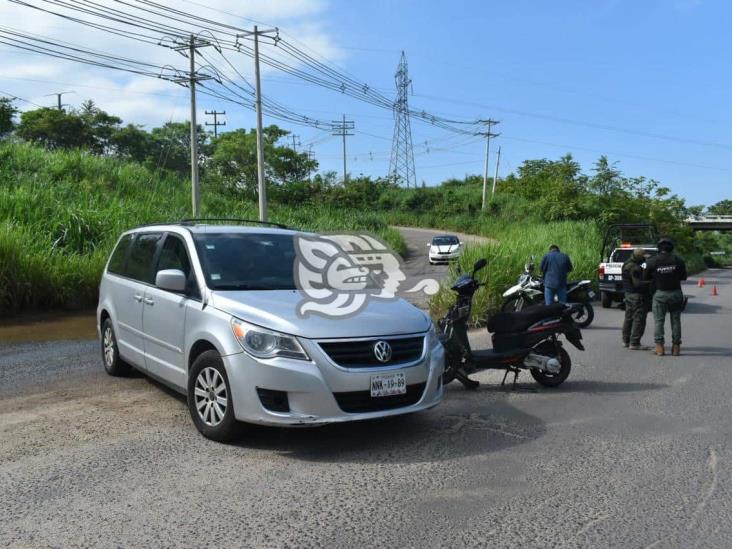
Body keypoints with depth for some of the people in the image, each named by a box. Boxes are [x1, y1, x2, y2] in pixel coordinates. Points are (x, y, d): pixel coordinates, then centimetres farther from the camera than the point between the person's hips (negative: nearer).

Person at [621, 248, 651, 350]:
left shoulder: (627, 264, 10)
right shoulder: (635, 268, -21)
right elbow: (637, 283, -26)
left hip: (628, 294, 10)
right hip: (638, 296, -10)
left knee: (628, 318, 17)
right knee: (639, 319, -6)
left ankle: (626, 340, 25)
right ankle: (634, 343, -5)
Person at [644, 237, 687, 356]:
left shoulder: (652, 262, -7)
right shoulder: (678, 260, -3)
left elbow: (646, 278, 2)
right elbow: (684, 277, 6)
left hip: (660, 294, -2)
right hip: (675, 294, 2)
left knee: (659, 321, 3)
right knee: (676, 321, 10)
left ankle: (659, 347, -2)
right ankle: (676, 346, 12)